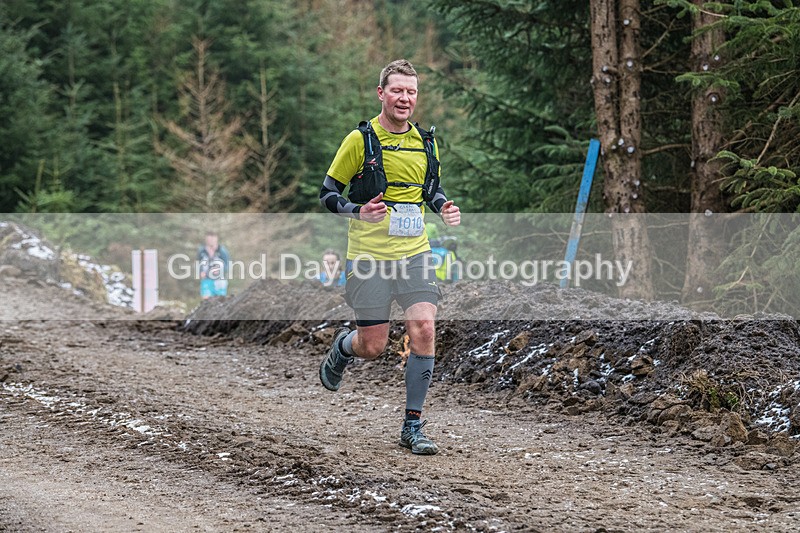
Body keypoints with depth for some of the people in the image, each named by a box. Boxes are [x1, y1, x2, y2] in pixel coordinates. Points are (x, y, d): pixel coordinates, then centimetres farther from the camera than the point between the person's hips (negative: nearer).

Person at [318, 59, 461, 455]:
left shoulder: (424, 142, 8)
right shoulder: (360, 140, -6)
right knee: (373, 347, 0)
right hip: (369, 257, -3)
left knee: (423, 330, -13)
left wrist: (444, 208, 2)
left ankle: (413, 424, -3)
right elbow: (328, 194, -2)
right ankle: (343, 347, 39)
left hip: (414, 254, 3)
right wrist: (359, 212, -21)